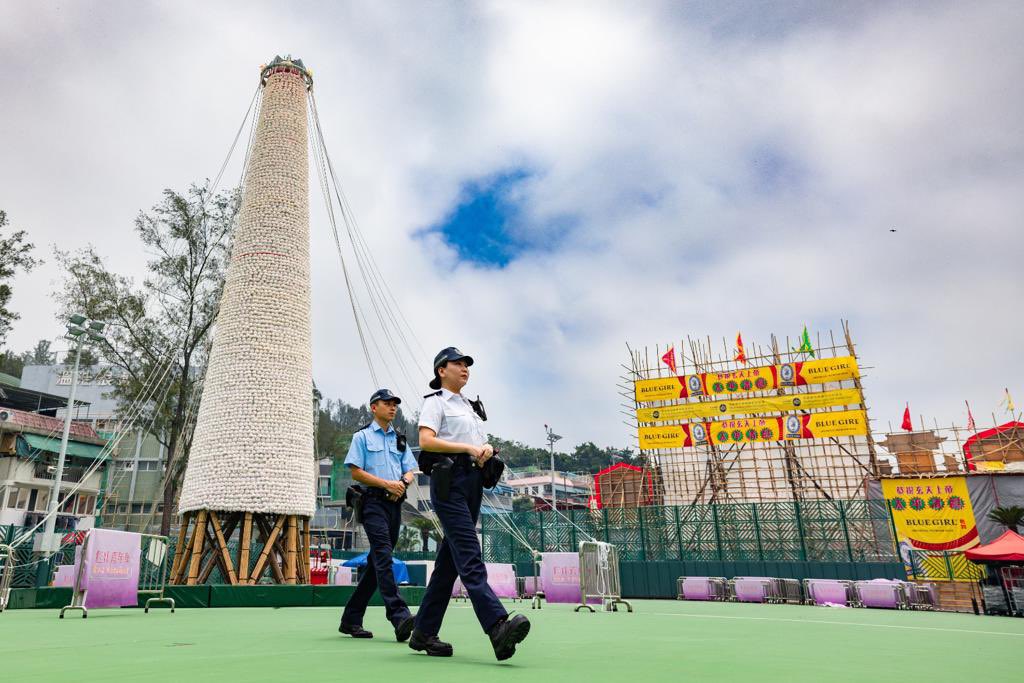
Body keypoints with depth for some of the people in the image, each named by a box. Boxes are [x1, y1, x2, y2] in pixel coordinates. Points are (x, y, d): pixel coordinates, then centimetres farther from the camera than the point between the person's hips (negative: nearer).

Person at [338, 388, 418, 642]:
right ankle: (399, 616, -27)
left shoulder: (400, 439, 21)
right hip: (373, 501, -6)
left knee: (376, 562, 7)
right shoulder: (362, 436, 6)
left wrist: (402, 483, -8)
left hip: (395, 503, 6)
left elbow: (410, 472, 16)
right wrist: (386, 483, -12)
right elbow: (356, 471, -3)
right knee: (383, 557, -19)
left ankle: (351, 619, 17)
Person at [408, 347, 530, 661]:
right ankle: (498, 626, -29)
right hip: (448, 480, -8)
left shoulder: (471, 405, 25)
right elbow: (426, 440, -13)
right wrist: (468, 447, -18)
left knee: (450, 559, 7)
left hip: (473, 482, 8)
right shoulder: (435, 401, 1)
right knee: (470, 556, -18)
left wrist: (487, 449, 2)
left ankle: (424, 633, 15)